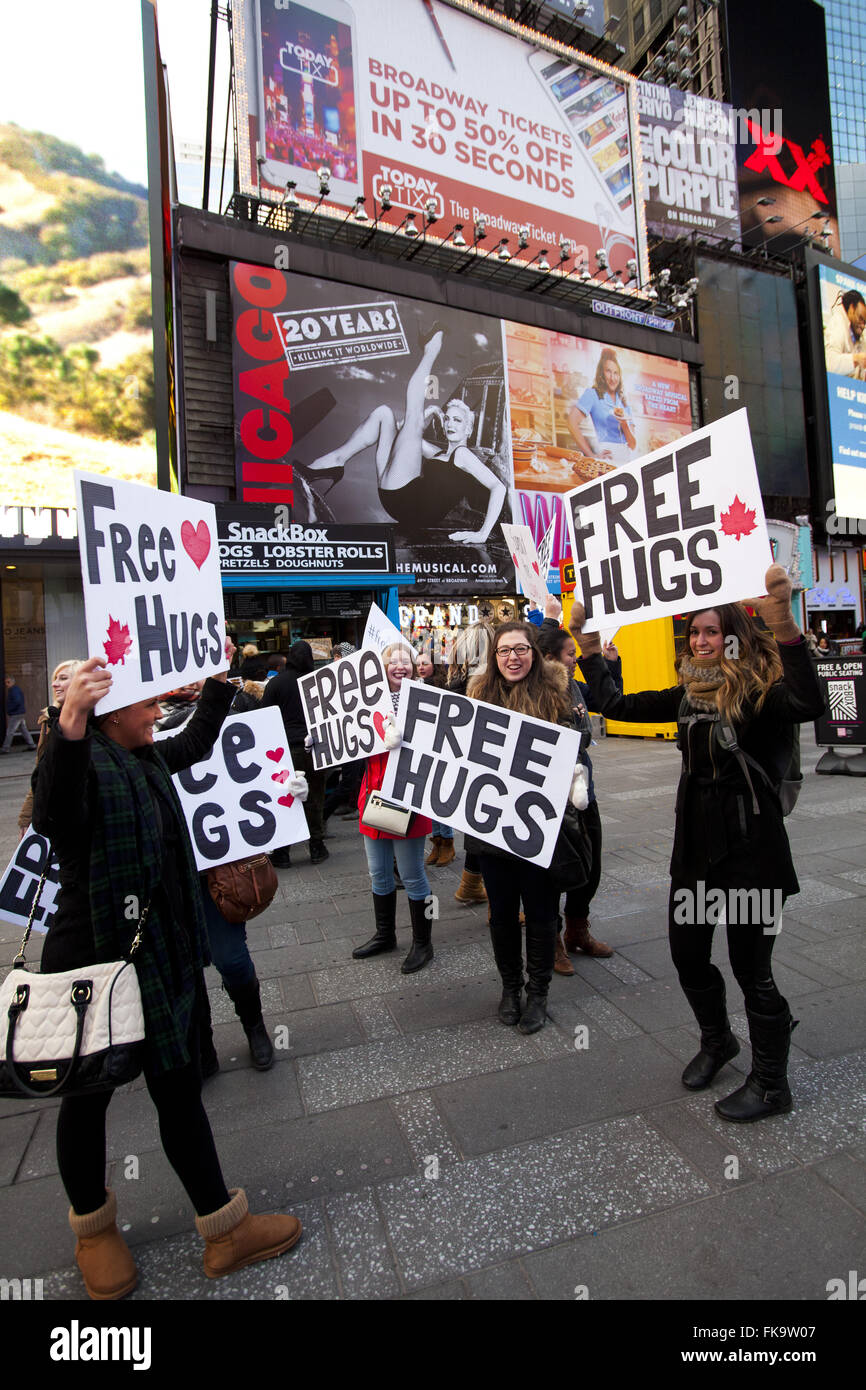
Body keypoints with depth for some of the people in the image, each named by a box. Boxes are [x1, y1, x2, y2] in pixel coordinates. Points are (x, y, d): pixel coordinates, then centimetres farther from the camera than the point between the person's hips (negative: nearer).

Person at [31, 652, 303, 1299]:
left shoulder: (148, 757, 7)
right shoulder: (83, 759, -19)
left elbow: (196, 743, 27)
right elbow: (53, 817, -41)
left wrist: (220, 681, 24)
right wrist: (69, 728, -56)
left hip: (165, 958, 7)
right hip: (94, 962, -7)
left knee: (180, 1090, 16)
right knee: (89, 1095, 17)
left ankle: (226, 1228, 30)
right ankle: (93, 1227, 44)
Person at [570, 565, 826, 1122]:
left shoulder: (761, 689, -14)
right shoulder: (689, 693, 6)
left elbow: (809, 703, -37)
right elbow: (616, 704, 8)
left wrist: (783, 622, -49)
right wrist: (587, 644, 5)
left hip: (752, 849, -7)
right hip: (695, 843, 7)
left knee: (752, 968, 7)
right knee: (688, 956, 18)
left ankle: (771, 1085, 32)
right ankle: (717, 1041, 47)